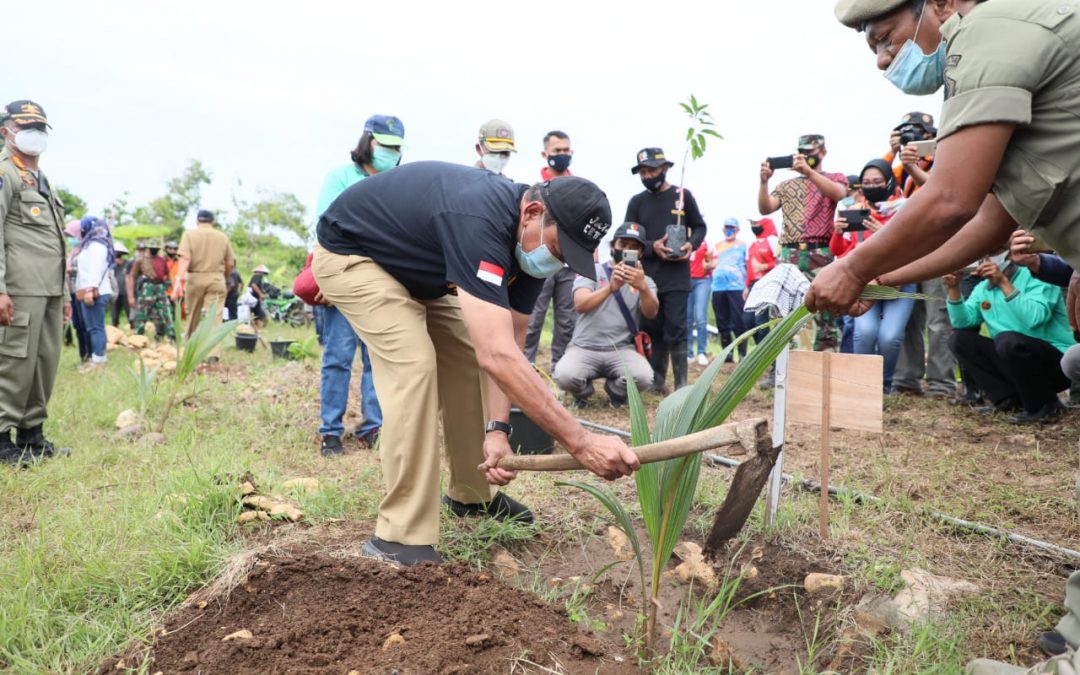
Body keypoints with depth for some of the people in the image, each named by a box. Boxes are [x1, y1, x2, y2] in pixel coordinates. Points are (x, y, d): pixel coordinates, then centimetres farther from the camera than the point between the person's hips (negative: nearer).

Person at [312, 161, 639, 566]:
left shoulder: (531, 241, -13)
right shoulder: (479, 221, -41)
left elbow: (507, 346, -10)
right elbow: (498, 355, -48)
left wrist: (498, 427, -24)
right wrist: (579, 442, -48)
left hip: (417, 269, 9)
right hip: (350, 255, -8)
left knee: (468, 360, 5)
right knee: (414, 365, -23)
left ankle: (471, 495, 23)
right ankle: (400, 536, -15)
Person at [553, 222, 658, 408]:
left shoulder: (644, 281, 9)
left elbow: (651, 313, -11)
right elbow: (580, 305, -15)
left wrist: (642, 287, -33)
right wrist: (610, 288, -33)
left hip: (622, 350, 2)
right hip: (584, 347, -1)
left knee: (643, 377, -29)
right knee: (564, 376, -31)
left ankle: (616, 390, 8)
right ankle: (583, 391, 7)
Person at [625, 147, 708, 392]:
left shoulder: (683, 195, 5)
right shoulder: (637, 201, 7)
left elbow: (699, 226, 12)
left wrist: (691, 244, -8)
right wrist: (652, 247, -14)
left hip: (677, 277, -2)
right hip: (647, 277, 2)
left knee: (676, 330, -5)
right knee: (653, 330, 7)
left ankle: (681, 384, -2)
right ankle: (657, 380, 16)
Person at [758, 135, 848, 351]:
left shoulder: (836, 178, 12)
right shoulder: (787, 185, 19)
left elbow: (838, 194, -13)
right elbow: (765, 209, 5)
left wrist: (809, 171, -23)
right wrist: (764, 181, -11)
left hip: (820, 255, -3)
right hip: (788, 255, 3)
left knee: (825, 312, -6)